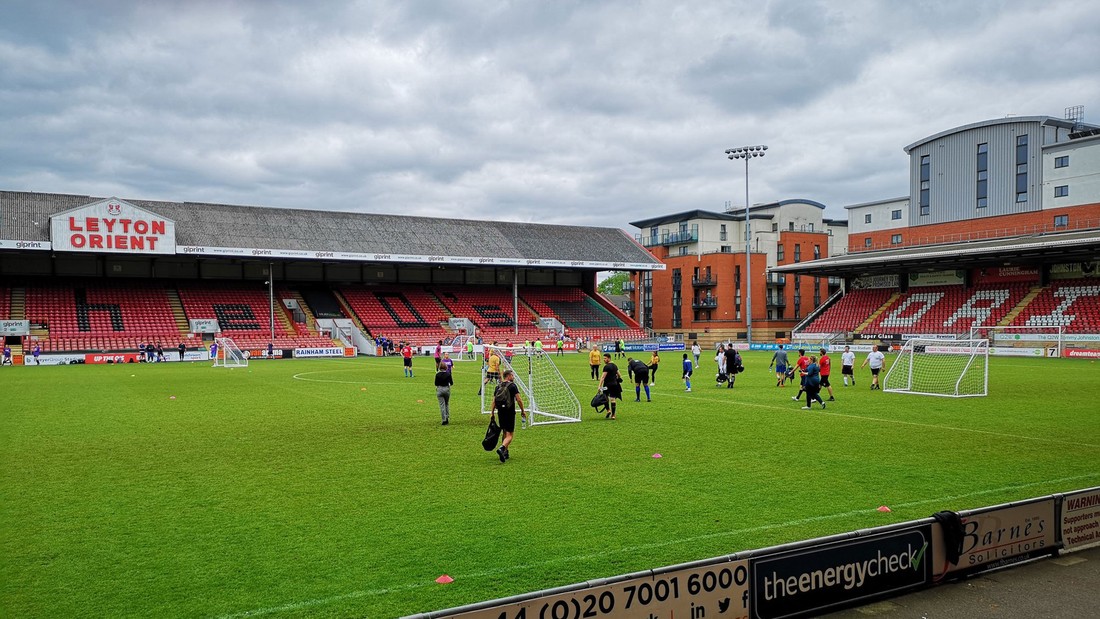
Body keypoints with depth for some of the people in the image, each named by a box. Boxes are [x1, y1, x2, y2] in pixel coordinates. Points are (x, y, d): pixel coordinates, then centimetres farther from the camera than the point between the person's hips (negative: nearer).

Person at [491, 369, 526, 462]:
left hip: (500, 412, 6)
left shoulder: (498, 386, 10)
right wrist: (523, 411, -2)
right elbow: (519, 400, -12)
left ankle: (505, 453, 24)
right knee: (510, 435, -5)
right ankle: (501, 448, -29)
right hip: (510, 412, -6)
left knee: (505, 433, 20)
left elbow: (494, 401, 8)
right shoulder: (512, 386, -7)